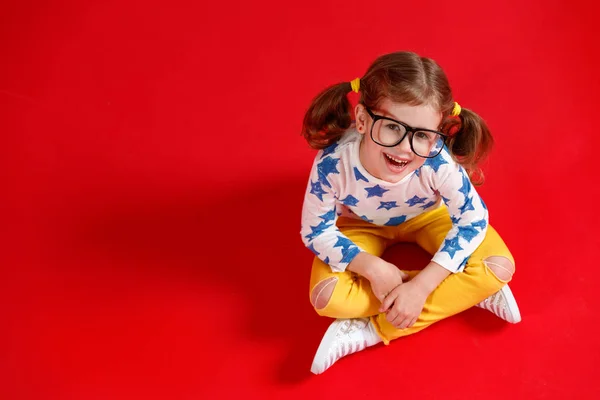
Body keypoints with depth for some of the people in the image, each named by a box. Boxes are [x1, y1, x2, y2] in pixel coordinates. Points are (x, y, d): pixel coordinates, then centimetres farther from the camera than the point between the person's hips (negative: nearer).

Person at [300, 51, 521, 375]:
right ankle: (463, 293, -12)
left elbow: (472, 220, -24)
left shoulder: (438, 161, -40)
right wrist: (372, 267, -32)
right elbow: (316, 231, -21)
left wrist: (421, 286, -29)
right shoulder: (333, 163, -38)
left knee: (499, 267, -21)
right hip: (363, 225, 1)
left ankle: (373, 330, -17)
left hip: (427, 217, 0)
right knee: (328, 298, -23)